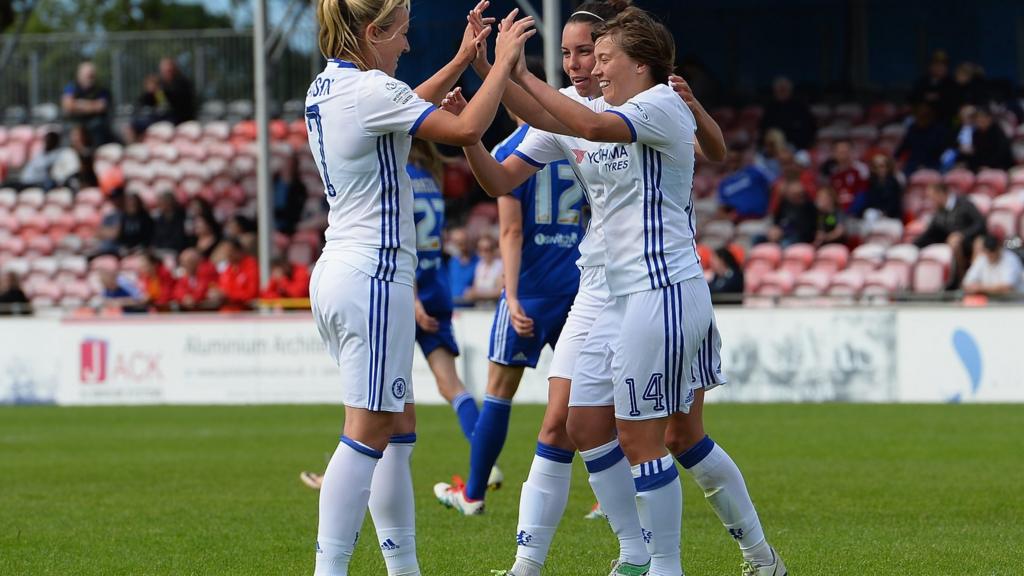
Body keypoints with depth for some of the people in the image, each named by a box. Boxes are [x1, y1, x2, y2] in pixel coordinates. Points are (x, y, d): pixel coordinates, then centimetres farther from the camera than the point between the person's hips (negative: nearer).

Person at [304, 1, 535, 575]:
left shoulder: (326, 88, 12)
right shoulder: (370, 89, -15)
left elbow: (404, 109, 29)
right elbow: (466, 128, -18)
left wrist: (462, 59, 24)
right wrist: (503, 63, -6)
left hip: (336, 271, 10)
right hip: (374, 276, -10)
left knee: (399, 428, 14)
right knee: (367, 436, -9)